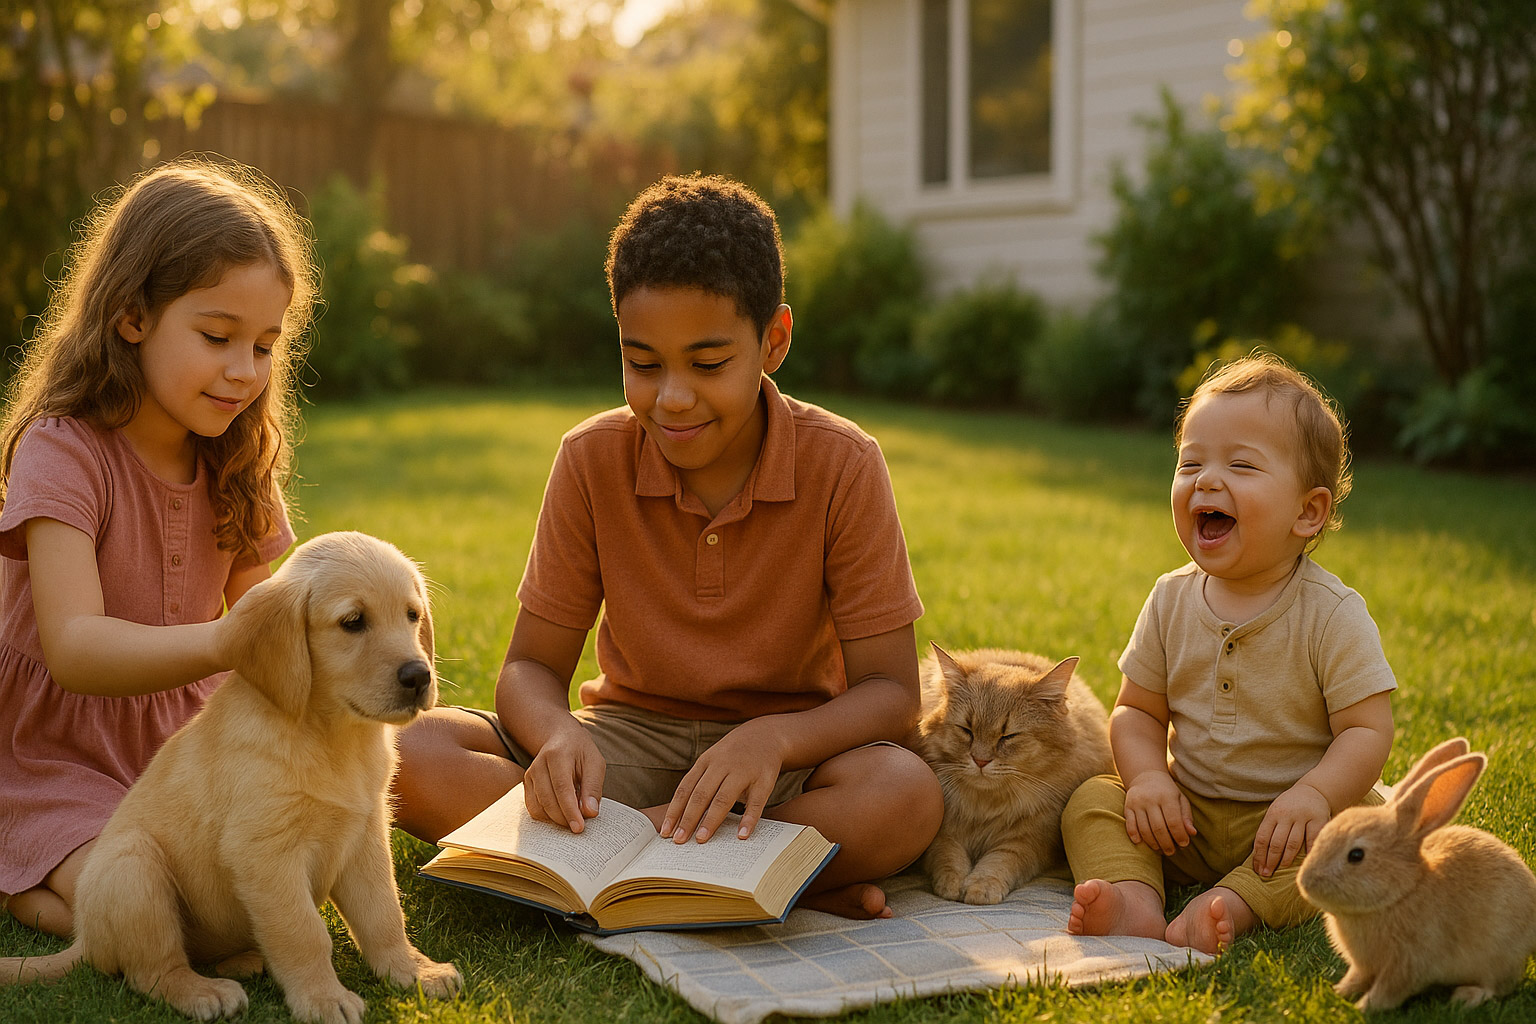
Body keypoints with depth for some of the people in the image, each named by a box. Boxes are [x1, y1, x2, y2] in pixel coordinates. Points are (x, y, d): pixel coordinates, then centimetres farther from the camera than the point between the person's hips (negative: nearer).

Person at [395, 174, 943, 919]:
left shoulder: (841, 466, -13)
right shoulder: (592, 460, -7)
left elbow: (889, 690, -13)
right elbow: (530, 667, -4)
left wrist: (774, 737, -34)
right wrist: (560, 737, -30)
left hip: (781, 751, -3)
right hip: (632, 740, 3)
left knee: (905, 793, -35)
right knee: (415, 754, -24)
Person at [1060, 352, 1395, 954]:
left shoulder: (1332, 615, -13)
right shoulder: (1172, 601, 0)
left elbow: (1367, 730, -15)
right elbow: (1139, 709, 5)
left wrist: (1315, 794, -33)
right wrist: (1147, 777, -16)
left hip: (1281, 823, -3)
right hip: (1185, 817, 4)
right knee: (1092, 802, -13)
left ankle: (1236, 905, -42)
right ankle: (1134, 898, -36)